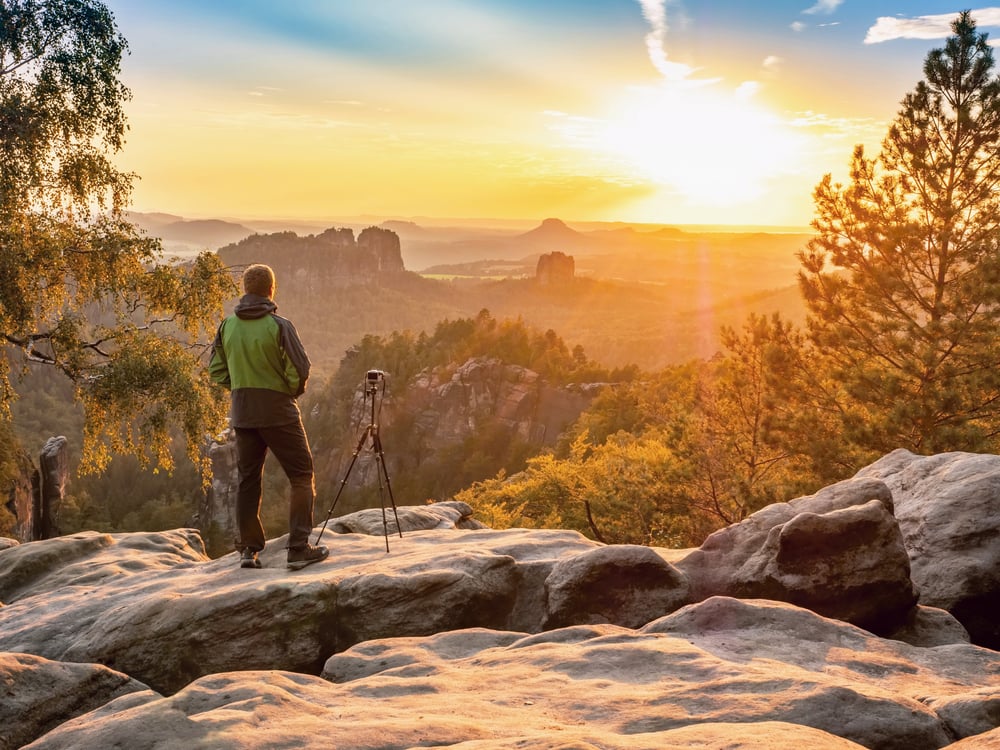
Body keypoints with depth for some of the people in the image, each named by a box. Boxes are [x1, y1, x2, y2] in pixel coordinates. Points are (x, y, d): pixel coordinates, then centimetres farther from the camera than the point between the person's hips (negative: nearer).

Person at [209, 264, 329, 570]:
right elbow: (300, 369, -14)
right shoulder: (278, 325, -14)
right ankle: (299, 548, 0)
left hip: (242, 414, 5)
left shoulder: (227, 326, 2)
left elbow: (217, 370, 8)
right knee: (301, 477, 5)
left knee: (248, 480, 14)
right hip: (279, 412, -5)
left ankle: (248, 548, 16)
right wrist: (292, 392, 5)